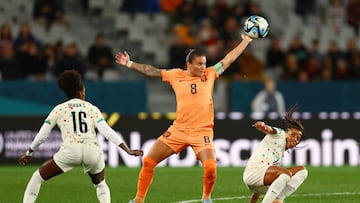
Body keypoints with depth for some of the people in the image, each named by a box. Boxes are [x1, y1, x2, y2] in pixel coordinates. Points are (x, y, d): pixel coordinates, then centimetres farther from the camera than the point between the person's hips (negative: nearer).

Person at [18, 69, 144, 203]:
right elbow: (107, 131, 4)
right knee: (100, 184, 29)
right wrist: (128, 151, 3)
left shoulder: (59, 109, 15)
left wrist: (29, 153, 31)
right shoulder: (92, 109, 16)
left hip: (70, 151, -2)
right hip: (93, 151, 2)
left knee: (37, 177, 16)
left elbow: (42, 135, 16)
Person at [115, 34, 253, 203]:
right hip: (178, 130, 2)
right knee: (148, 162, -2)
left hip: (202, 131, -2)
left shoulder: (210, 74, 6)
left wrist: (246, 41, 15)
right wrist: (129, 64, 10)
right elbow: (151, 71, 12)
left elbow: (229, 58, 12)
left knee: (210, 167, -22)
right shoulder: (176, 75, 6)